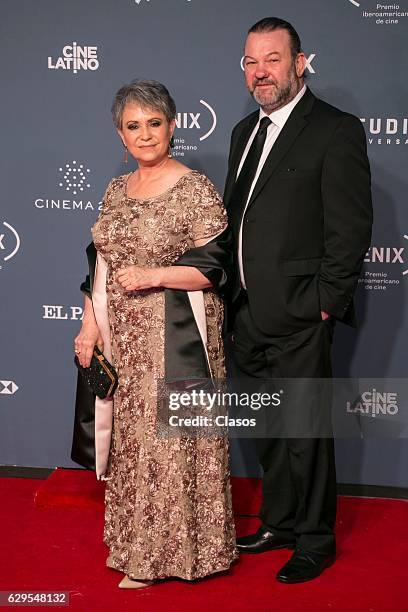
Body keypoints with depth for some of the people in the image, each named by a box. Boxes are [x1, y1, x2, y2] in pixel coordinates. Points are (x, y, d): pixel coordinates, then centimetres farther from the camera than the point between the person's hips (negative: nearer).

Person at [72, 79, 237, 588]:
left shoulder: (196, 190, -10)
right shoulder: (116, 190, 10)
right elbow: (103, 265, 13)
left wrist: (156, 275, -21)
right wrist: (90, 324, 6)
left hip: (177, 340, -6)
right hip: (124, 339, 6)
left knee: (173, 439, 0)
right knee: (130, 440, 14)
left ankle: (173, 550, 16)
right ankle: (136, 542, 30)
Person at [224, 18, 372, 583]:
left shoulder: (336, 131, -10)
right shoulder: (247, 130, 14)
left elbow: (351, 228, -14)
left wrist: (324, 303, -15)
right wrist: (233, 293, 12)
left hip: (299, 318, -7)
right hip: (250, 314, 7)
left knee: (304, 431, 3)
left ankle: (315, 541, 19)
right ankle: (279, 523, 34)